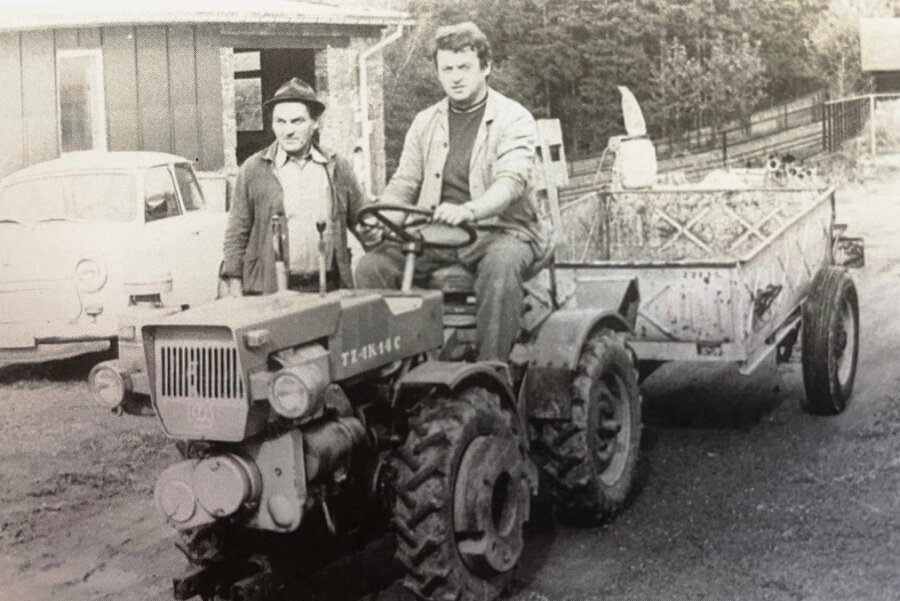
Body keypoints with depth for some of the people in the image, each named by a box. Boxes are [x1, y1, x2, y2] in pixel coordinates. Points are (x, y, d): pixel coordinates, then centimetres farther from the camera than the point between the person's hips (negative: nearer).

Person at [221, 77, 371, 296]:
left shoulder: (338, 168, 10)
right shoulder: (253, 170, 4)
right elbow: (237, 235, 4)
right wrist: (235, 292, -1)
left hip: (329, 289, 2)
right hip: (269, 292, -2)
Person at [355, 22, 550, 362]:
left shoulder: (513, 118, -2)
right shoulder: (426, 123, 15)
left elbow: (511, 181, -18)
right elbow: (403, 184, 12)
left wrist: (468, 210, -39)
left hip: (500, 230, -4)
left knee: (500, 266, -39)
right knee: (372, 265, -19)